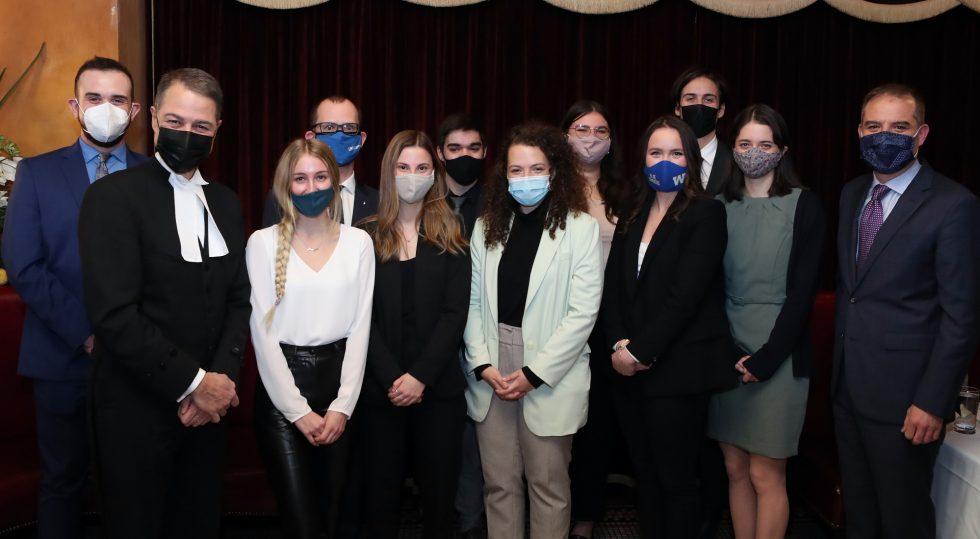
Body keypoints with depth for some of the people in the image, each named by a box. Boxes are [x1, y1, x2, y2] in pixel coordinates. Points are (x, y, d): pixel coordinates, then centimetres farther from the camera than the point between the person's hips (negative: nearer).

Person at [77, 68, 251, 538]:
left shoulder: (225, 203, 9)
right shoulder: (113, 195, -10)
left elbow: (238, 300, 8)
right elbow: (114, 314, -18)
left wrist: (220, 377, -7)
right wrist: (193, 382, -16)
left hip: (207, 407, 5)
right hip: (138, 408, -5)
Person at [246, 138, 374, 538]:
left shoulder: (358, 242, 3)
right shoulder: (263, 242, -3)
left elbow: (360, 328, 2)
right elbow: (263, 331, -5)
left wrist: (342, 406, -6)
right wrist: (299, 411, -8)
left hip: (339, 381, 2)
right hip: (280, 391, -2)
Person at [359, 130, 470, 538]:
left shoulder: (450, 235, 5)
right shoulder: (368, 235, 5)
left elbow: (454, 313, -4)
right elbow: (363, 316, -1)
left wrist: (421, 376, -13)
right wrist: (392, 378, -11)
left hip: (438, 385, 0)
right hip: (382, 386, 0)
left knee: (439, 490, 6)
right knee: (382, 489, 7)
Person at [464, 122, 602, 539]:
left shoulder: (579, 227, -5)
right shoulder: (487, 227, 8)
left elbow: (583, 311, -10)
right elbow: (473, 301, 6)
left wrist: (534, 374, -12)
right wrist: (482, 364, -6)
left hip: (549, 375, -3)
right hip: (490, 375, 4)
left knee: (548, 485, 8)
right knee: (499, 484, 12)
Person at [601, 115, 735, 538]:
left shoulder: (706, 213, -5)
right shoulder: (632, 218, 15)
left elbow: (685, 294, -14)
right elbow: (612, 288, 9)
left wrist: (640, 350, -14)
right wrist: (619, 343, -6)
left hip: (678, 369, -6)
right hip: (632, 371, 6)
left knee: (676, 479, 3)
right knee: (644, 474, 13)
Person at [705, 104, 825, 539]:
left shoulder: (804, 206, -2)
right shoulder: (721, 206, 9)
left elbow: (802, 291, -7)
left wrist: (765, 358, -12)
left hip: (777, 355, -4)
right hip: (727, 353, 4)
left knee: (765, 474, 0)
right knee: (735, 468, 10)